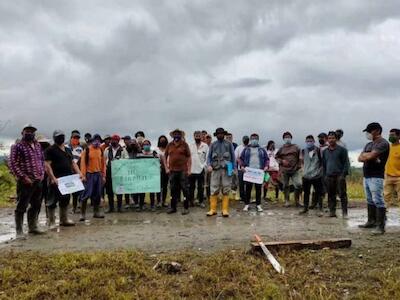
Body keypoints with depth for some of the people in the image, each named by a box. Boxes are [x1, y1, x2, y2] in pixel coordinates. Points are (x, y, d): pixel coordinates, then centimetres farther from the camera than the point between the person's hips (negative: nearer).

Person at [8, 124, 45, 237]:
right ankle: (19, 231, 9)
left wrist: (42, 173, 10)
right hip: (25, 183, -6)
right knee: (21, 207, 0)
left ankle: (33, 227, 29)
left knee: (36, 206, 15)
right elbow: (12, 164, -11)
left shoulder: (38, 145, 13)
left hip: (38, 181, 7)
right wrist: (23, 177, -16)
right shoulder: (17, 146, -6)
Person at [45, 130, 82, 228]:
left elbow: (73, 163, 22)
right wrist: (53, 178, -23)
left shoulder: (68, 150, 18)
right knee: (53, 201, -2)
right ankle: (51, 222, 6)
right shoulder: (50, 150, -6)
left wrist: (79, 173, 7)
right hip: (56, 180, -8)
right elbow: (47, 165, -14)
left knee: (65, 200, 15)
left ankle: (64, 220, 26)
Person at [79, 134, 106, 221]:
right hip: (89, 174, -5)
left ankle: (96, 212, 20)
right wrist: (83, 175, -13)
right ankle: (82, 214, -1)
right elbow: (83, 163, -8)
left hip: (98, 174, 5)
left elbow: (103, 163, 12)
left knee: (97, 194, 9)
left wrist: (103, 176, 9)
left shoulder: (100, 150, 9)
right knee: (86, 194, -7)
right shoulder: (87, 150, -5)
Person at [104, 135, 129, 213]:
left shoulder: (123, 150, 4)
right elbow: (104, 160, 11)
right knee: (109, 190, 4)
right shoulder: (107, 150, 11)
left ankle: (119, 207, 11)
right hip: (109, 171, 2)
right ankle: (111, 207, 13)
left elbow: (127, 160, 1)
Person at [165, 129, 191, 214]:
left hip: (183, 170, -3)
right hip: (172, 170, 3)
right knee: (173, 190, 10)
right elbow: (165, 156, 15)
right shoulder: (169, 145, 8)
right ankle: (173, 207, 20)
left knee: (184, 189, 0)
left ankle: (186, 208, 8)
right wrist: (167, 167, 7)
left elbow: (189, 157, 0)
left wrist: (189, 169, -5)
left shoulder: (184, 144, 1)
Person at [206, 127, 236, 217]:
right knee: (214, 190, -2)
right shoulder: (213, 145, 12)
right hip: (215, 169, 1)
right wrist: (209, 165, -7)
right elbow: (209, 156, 10)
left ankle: (225, 210, 5)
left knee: (226, 190, 0)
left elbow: (233, 156, 9)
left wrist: (234, 168, 1)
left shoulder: (229, 144, 9)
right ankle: (213, 209, 3)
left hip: (226, 169, -1)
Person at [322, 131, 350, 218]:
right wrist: (324, 175, 10)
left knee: (342, 194, -5)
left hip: (339, 176, -4)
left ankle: (344, 212, 0)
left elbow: (346, 163, -1)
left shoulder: (342, 150, 2)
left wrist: (343, 174, -11)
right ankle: (332, 211, 10)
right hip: (329, 176, 4)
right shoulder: (325, 151, 15)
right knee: (331, 195, 5)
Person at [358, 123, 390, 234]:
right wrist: (370, 157, -9)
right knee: (370, 200, 14)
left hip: (376, 177, -9)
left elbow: (370, 156, -20)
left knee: (378, 201, -9)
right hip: (366, 176, 9)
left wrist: (365, 155, 1)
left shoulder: (382, 143, -9)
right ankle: (371, 221, 23)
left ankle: (380, 226, -8)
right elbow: (360, 158, 9)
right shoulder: (369, 144, 18)